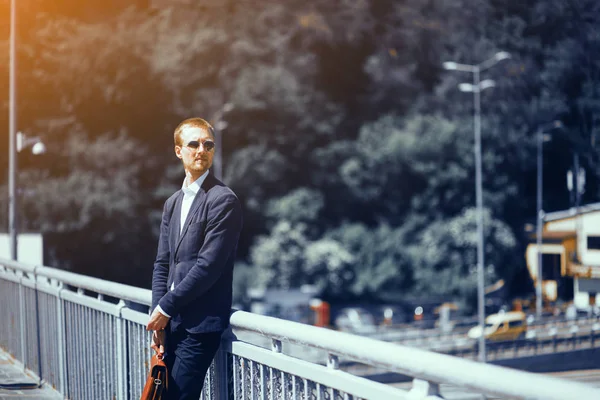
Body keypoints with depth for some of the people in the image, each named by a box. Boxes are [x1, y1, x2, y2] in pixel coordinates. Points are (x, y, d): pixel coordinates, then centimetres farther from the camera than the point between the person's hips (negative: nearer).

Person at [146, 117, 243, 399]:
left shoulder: (223, 200, -10)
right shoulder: (173, 203, 15)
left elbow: (208, 266, -17)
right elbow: (162, 264, 13)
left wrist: (164, 307, -11)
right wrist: (158, 315, 2)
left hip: (201, 324, -8)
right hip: (172, 321, 8)